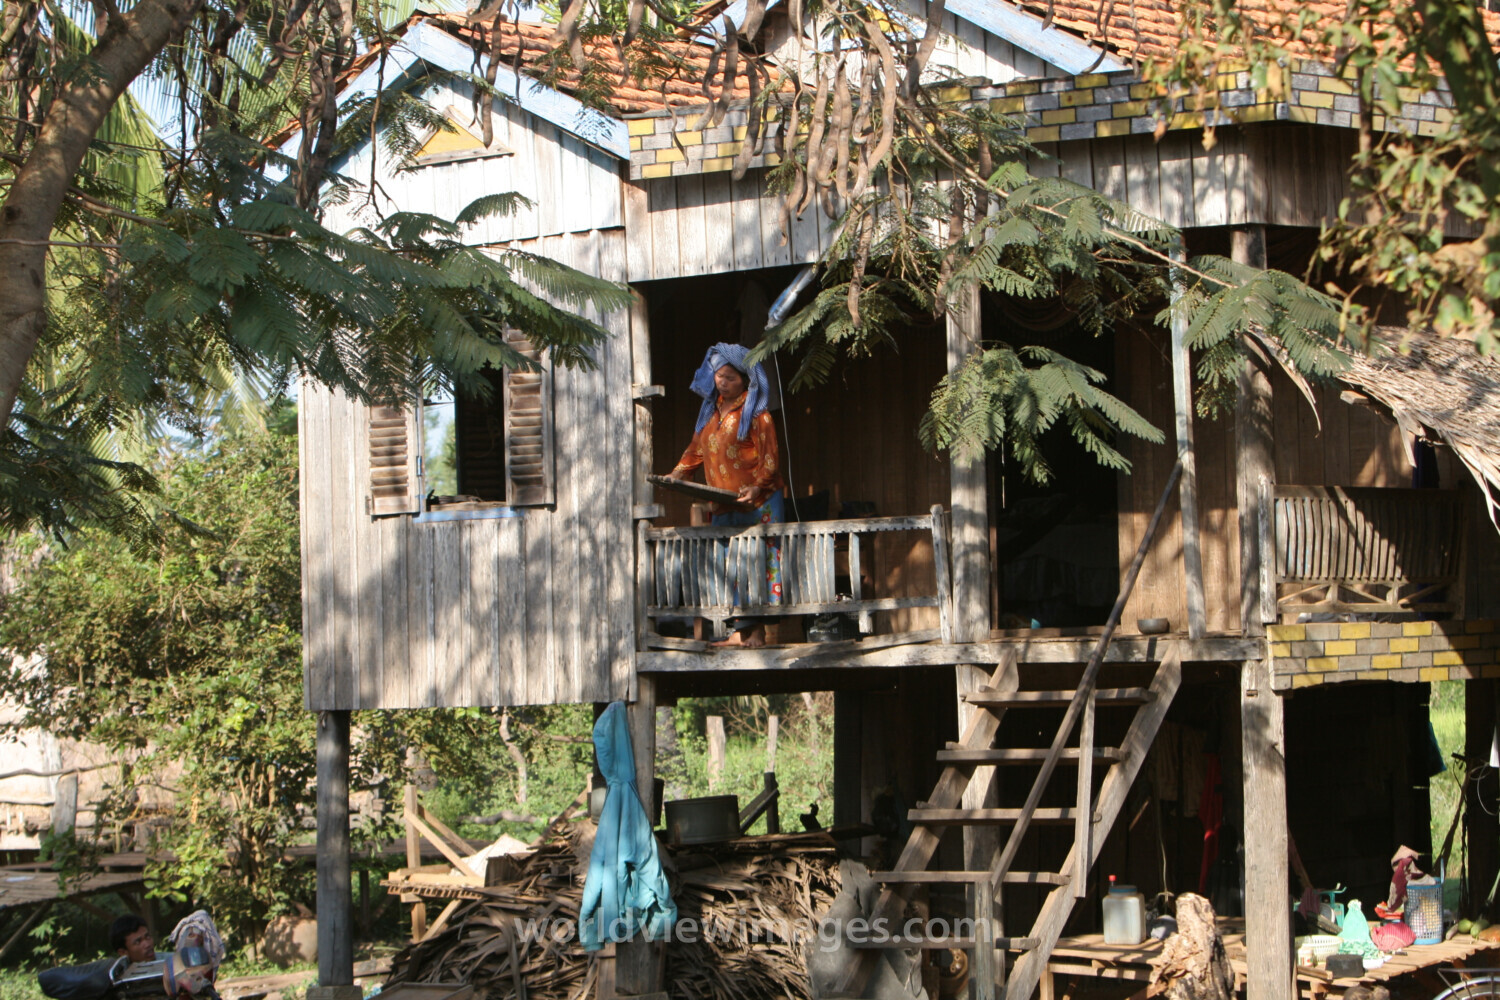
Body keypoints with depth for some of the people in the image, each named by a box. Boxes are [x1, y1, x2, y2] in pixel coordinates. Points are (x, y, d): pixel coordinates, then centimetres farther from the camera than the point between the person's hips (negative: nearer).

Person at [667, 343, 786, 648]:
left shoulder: (755, 412, -5)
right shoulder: (711, 409, 16)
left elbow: (770, 457, -9)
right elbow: (697, 450, 22)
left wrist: (757, 487, -23)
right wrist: (677, 474, 7)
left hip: (757, 503, -7)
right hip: (724, 506, 7)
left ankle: (757, 631, -9)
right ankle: (739, 630, 2)